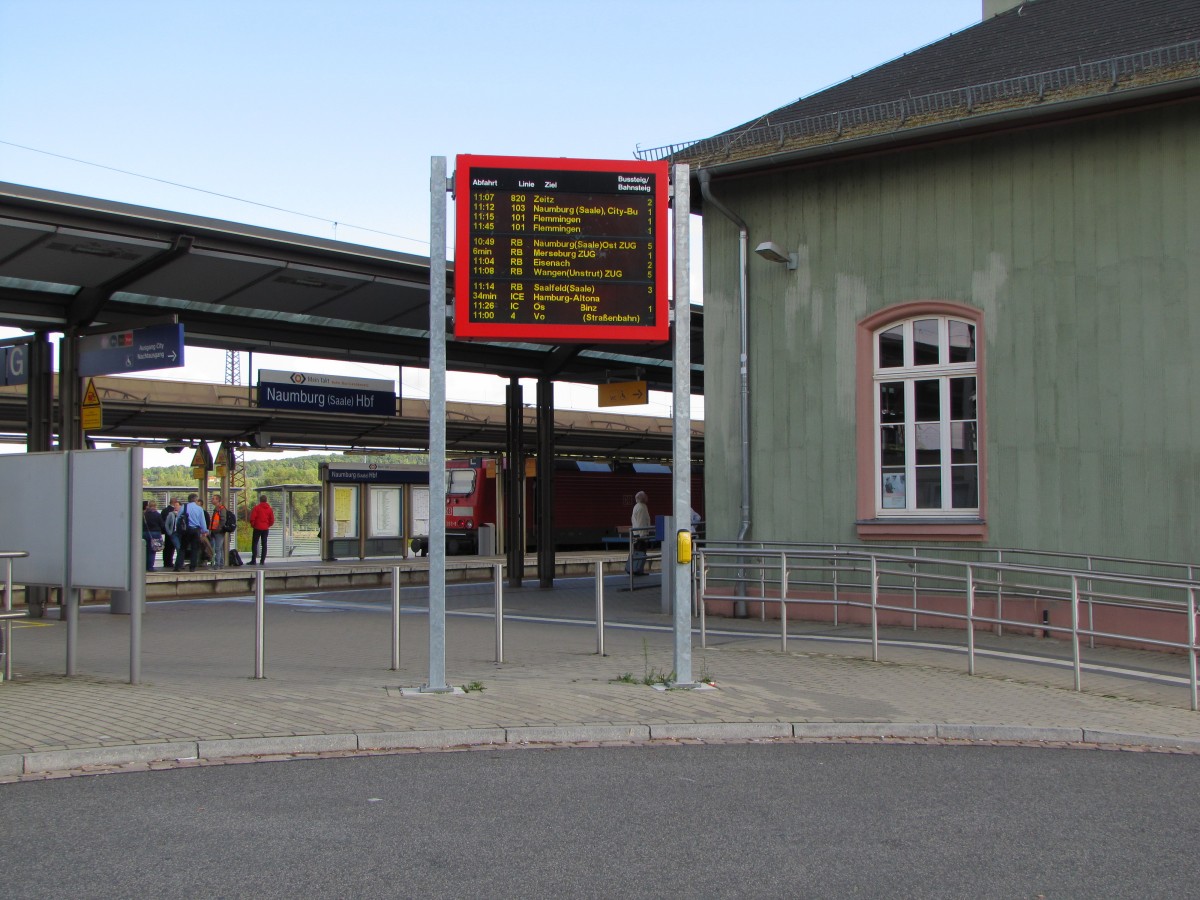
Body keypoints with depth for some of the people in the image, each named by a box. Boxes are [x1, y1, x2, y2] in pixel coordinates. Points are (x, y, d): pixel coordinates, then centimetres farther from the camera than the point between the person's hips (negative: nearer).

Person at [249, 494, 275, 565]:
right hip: (266, 528, 4)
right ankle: (262, 561, 3)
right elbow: (272, 520, 6)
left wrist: (252, 525, 7)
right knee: (264, 544, 7)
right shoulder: (269, 509, 5)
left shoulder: (256, 508, -7)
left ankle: (253, 560, -7)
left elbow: (252, 518, -10)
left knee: (254, 544, 1)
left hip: (257, 528, -4)